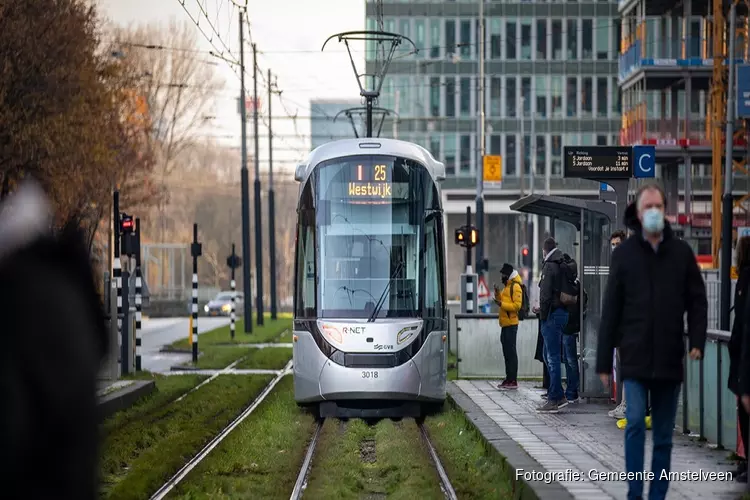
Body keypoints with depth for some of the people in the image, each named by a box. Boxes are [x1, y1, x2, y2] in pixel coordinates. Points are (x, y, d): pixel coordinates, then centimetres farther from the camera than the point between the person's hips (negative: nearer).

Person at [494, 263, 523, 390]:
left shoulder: (515, 287, -11)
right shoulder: (506, 287, 20)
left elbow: (517, 305, -19)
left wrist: (502, 304, -24)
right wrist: (498, 295, 10)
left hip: (511, 324, -10)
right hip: (505, 324, 10)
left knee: (511, 352, -9)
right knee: (507, 352, 11)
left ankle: (513, 381, -9)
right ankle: (509, 379, 15)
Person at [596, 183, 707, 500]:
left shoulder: (681, 252, 4)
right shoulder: (624, 253, 1)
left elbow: (697, 301, 7)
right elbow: (611, 310, 1)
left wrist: (697, 341, -8)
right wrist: (604, 361, 1)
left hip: (669, 359, 2)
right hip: (635, 358, -2)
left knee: (664, 436, 8)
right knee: (635, 423, -13)